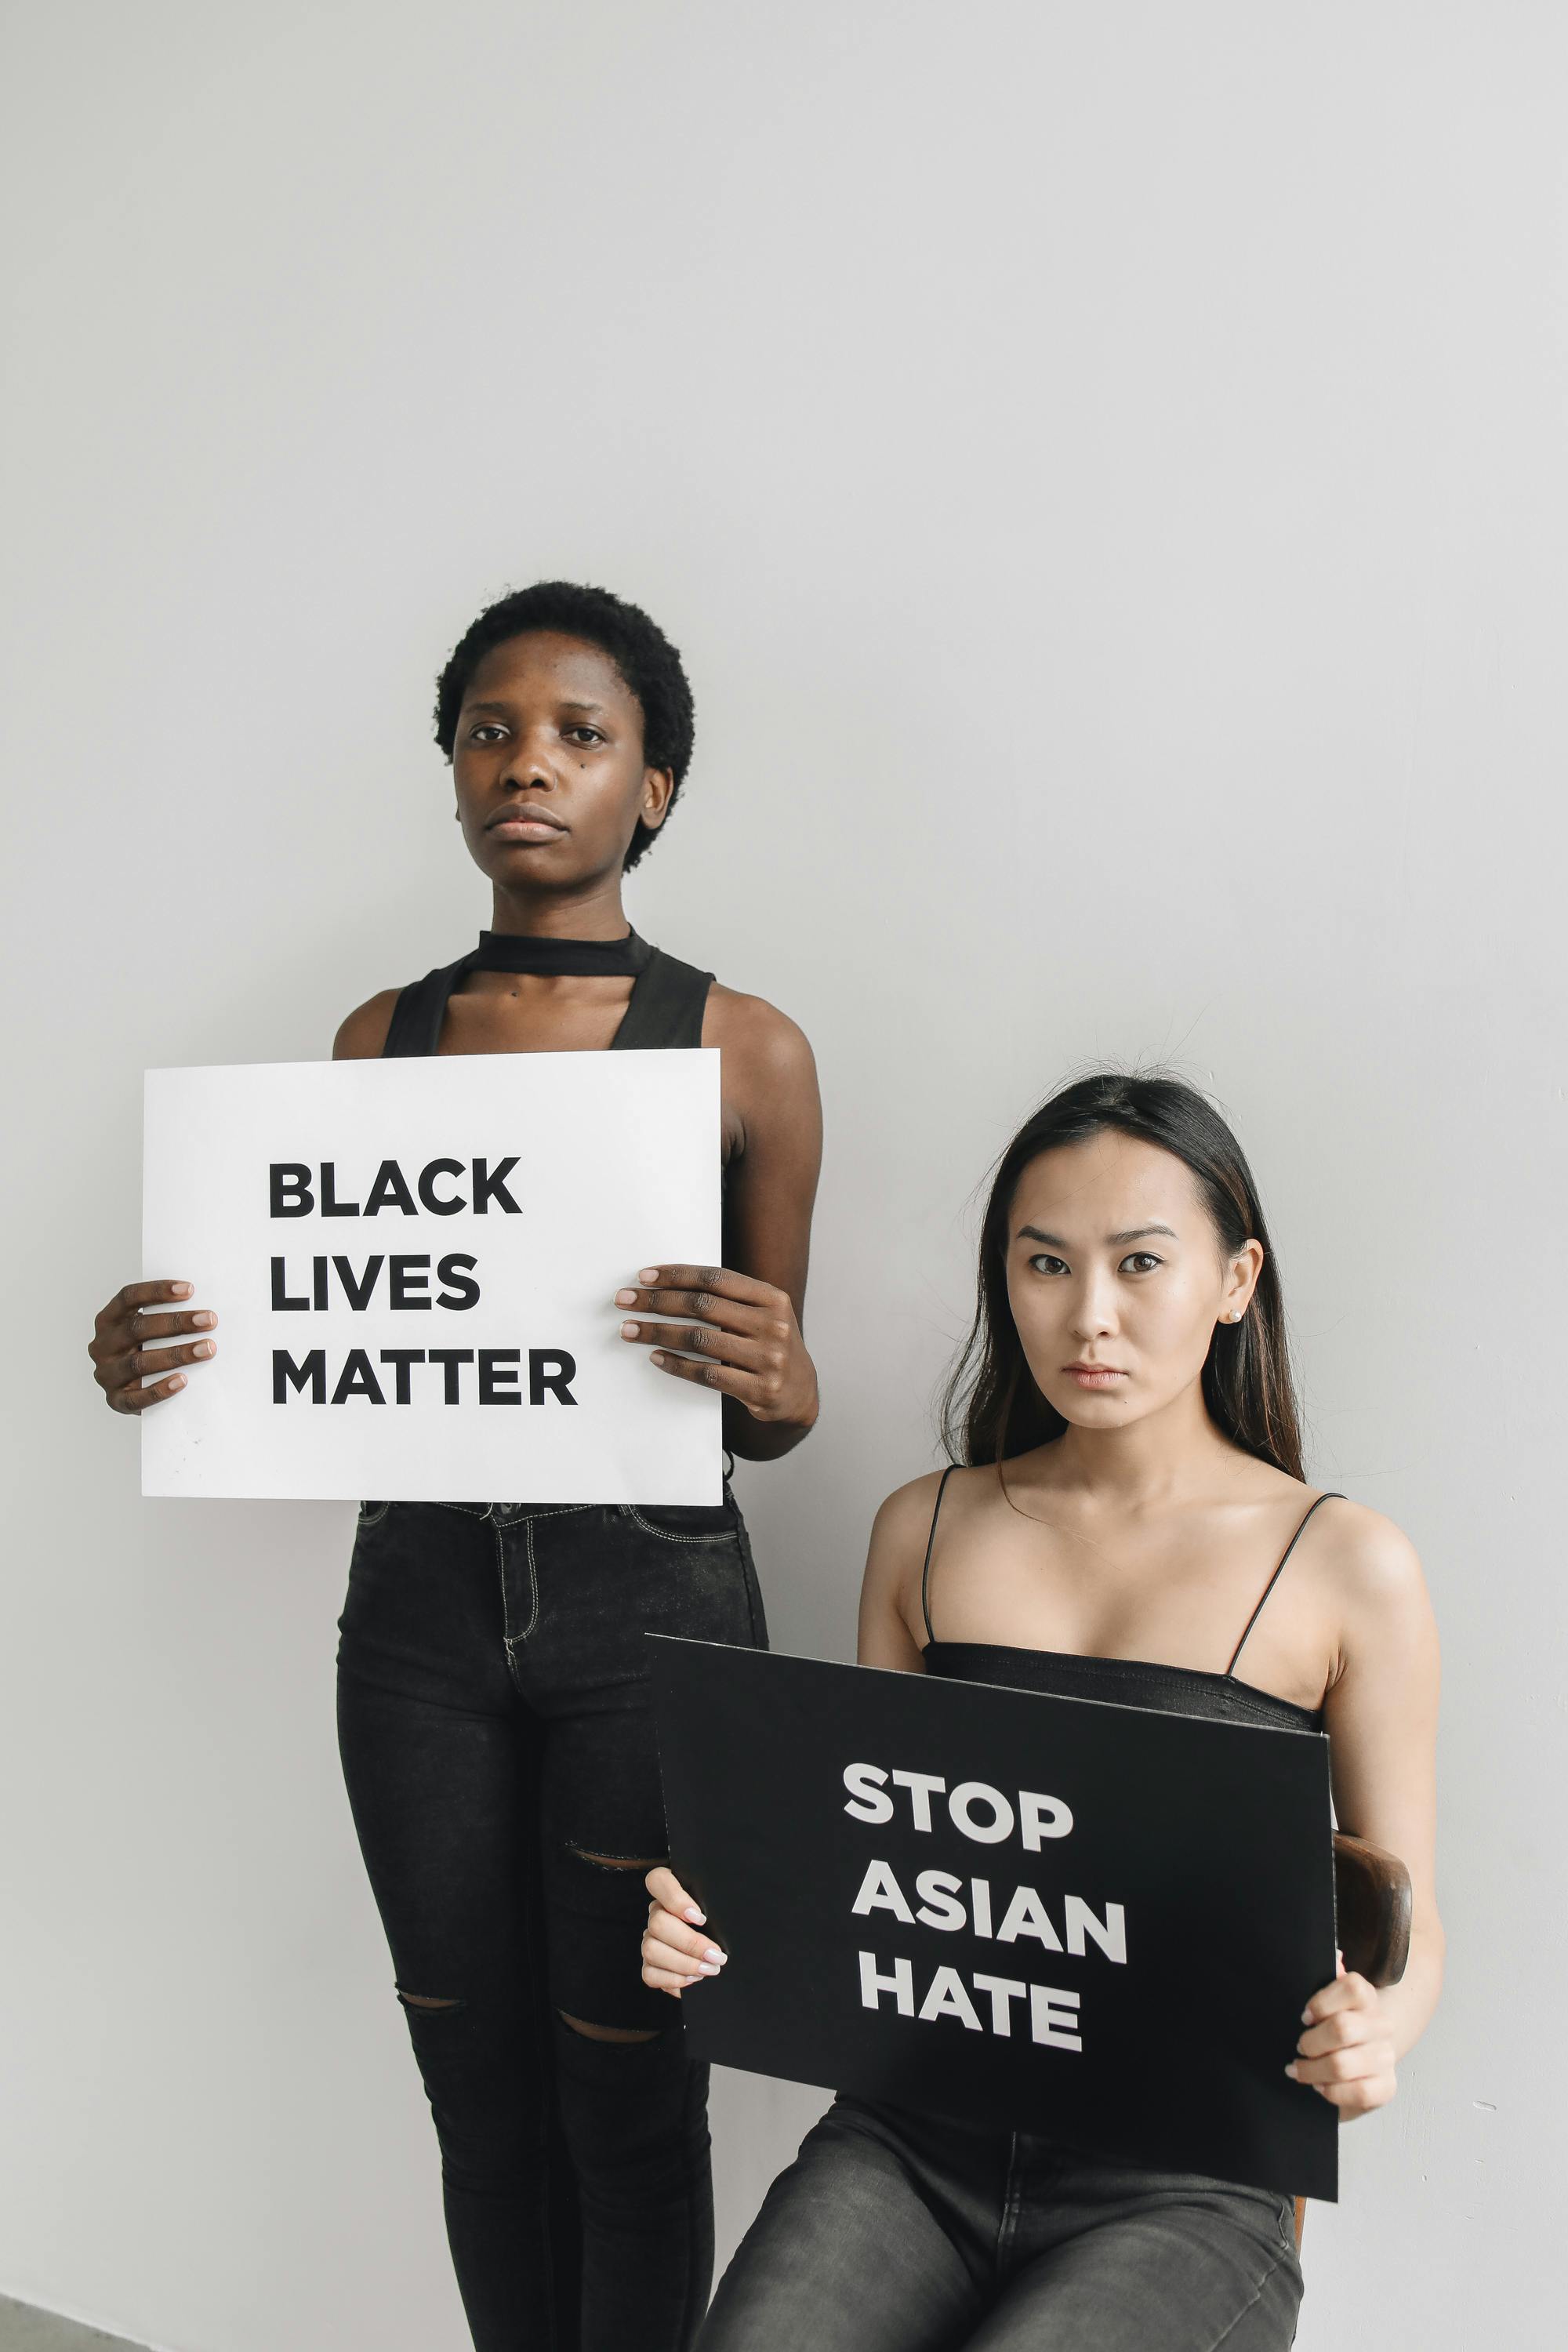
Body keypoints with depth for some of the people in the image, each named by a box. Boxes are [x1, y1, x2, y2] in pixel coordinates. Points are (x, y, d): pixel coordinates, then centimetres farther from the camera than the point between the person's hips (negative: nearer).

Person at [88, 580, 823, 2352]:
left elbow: (769, 1419, 3)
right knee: (479, 2093, 14)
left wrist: (775, 1384, -20)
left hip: (647, 1603, -3)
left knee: (629, 2106, 6)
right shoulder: (379, 1039, 7)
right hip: (419, 1602, 3)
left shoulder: (743, 1050, -2)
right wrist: (162, 1375, -8)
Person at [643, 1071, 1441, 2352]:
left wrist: (1374, 2031, -18)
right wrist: (715, 1915, -5)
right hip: (913, 2139, 2)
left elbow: (1403, 1921, 4)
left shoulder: (1348, 1569, -3)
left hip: (1180, 2192, -2)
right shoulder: (925, 1529, 8)